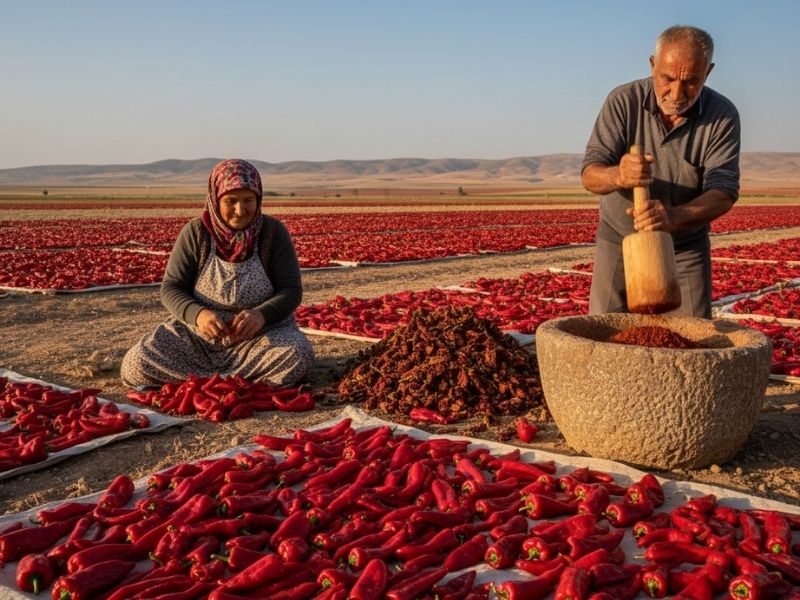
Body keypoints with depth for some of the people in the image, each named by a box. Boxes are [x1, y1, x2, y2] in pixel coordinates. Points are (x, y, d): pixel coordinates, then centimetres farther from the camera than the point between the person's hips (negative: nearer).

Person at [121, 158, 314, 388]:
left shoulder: (273, 232, -6)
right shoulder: (195, 232, -4)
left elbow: (291, 290, -7)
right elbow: (171, 289, -4)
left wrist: (261, 314, -29)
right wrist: (197, 314, -27)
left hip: (262, 334, 0)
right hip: (197, 336, 1)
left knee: (299, 355, -32)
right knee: (135, 367, -20)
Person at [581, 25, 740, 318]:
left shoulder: (723, 116, -14)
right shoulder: (623, 101, -14)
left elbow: (723, 193, -20)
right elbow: (590, 175, -18)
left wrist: (673, 217, -41)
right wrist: (618, 175, -42)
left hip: (685, 248, 0)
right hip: (619, 240, 0)